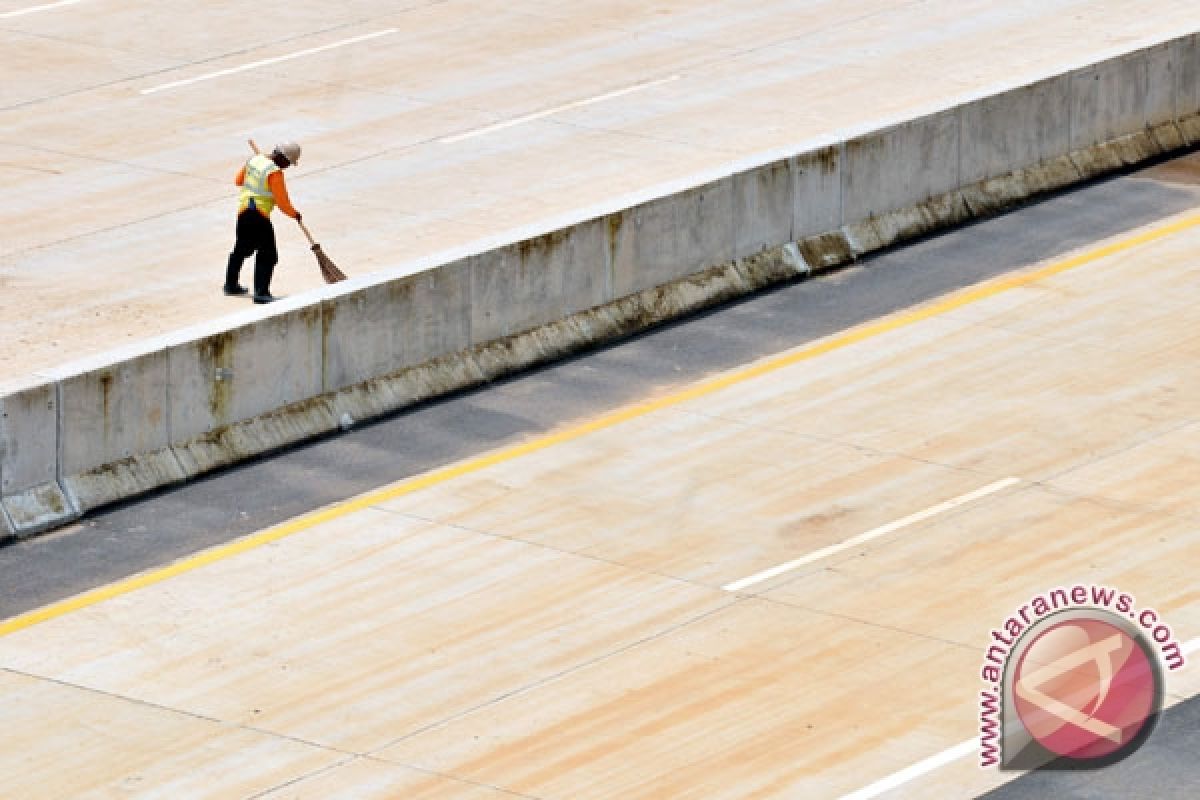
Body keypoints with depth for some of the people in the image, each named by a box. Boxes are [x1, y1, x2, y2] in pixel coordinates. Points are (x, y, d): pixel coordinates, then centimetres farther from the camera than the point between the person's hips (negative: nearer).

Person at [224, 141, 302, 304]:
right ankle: (261, 292, -9)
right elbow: (282, 202, -16)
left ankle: (231, 284, 37)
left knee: (241, 249, 23)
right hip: (260, 217, -9)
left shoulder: (255, 160, 6)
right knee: (267, 255, -4)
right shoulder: (275, 173, -17)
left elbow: (239, 180, 22)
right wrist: (294, 214, 1)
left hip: (243, 211, 9)